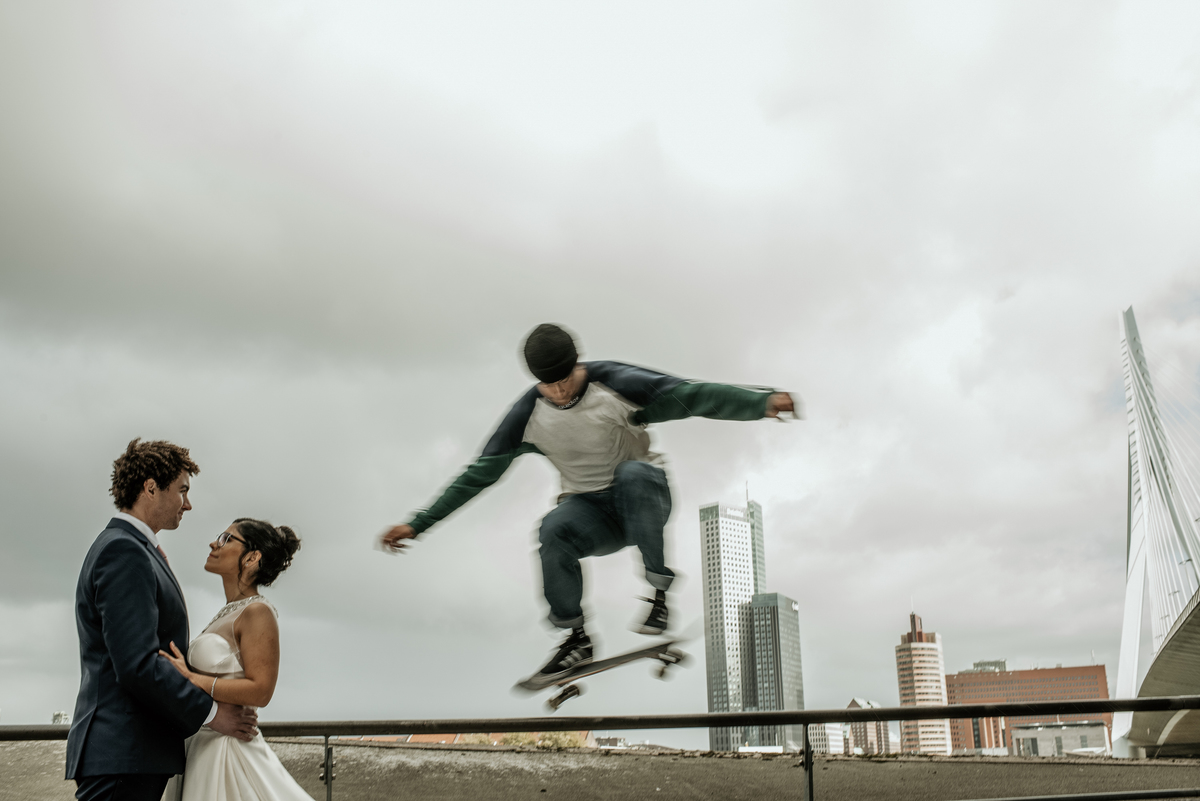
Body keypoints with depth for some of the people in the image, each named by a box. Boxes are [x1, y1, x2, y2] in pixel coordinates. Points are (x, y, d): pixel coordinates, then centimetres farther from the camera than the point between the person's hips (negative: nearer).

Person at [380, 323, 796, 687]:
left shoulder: (614, 384, -15)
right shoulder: (528, 416, -6)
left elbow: (689, 395, -22)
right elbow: (480, 473, 0)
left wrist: (762, 401, -36)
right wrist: (418, 523, -3)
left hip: (645, 500, -2)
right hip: (591, 513, 2)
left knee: (633, 472, -37)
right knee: (554, 530, -32)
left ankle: (658, 590, -23)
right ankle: (576, 637, -12)